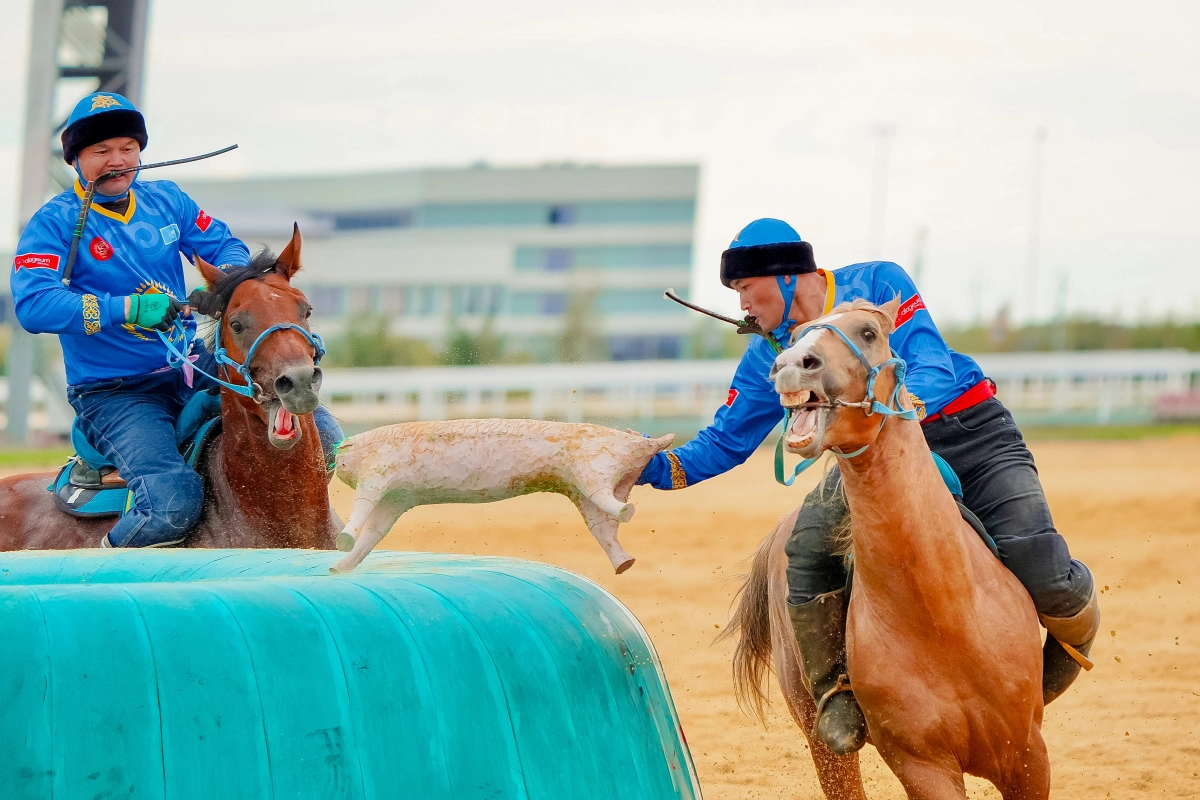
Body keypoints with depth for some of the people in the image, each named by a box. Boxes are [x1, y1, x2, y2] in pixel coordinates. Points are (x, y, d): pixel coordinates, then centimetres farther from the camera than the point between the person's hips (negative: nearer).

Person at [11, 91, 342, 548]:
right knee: (173, 504, -30)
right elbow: (32, 306, -24)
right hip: (114, 392, -6)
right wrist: (129, 309, -34)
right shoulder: (54, 225, -10)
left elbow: (225, 248, 13)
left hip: (193, 367, 6)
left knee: (319, 433, -6)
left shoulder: (167, 201, 8)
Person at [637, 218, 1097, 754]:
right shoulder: (771, 356, 3)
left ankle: (1074, 637, 14)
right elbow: (724, 444, 5)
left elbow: (933, 366, -23)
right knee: (809, 543, -25)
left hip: (971, 434, -4)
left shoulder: (876, 284, -13)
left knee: (1045, 577, -24)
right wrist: (655, 467, -14)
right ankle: (835, 689, -5)